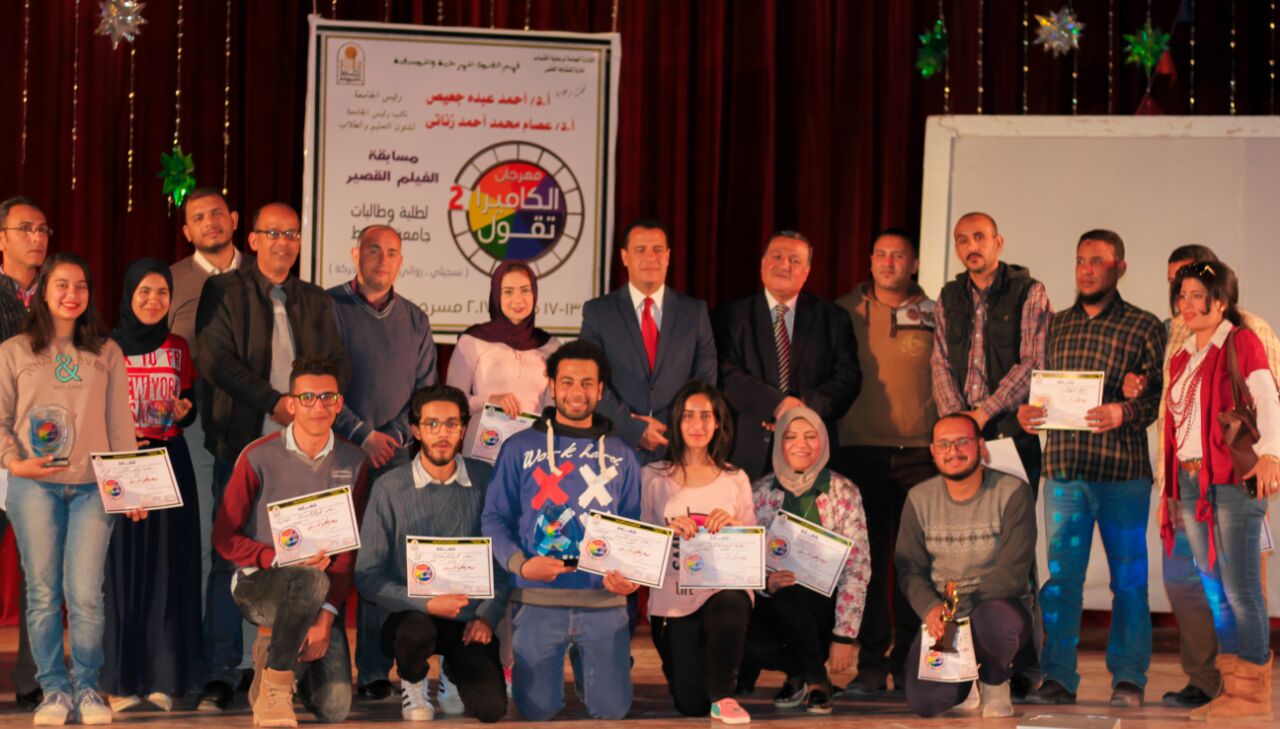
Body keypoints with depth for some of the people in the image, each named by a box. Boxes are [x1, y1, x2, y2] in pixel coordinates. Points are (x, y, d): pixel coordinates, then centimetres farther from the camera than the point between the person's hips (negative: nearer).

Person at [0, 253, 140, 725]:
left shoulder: (107, 354, 12)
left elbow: (120, 424, 10)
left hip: (92, 488, 0)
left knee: (86, 595, -5)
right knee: (43, 593, 1)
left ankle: (87, 689, 7)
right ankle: (53, 690, 10)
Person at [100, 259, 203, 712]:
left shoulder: (179, 349, 8)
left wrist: (183, 410, -8)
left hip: (170, 466, 2)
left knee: (168, 567, 1)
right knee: (122, 567, -2)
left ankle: (163, 676, 5)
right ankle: (120, 679, 3)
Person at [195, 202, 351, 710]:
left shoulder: (315, 301, 17)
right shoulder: (224, 291, 6)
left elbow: (339, 363, 12)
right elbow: (215, 358, -6)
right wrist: (273, 401, -14)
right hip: (242, 442, -3)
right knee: (231, 557, -4)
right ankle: (222, 674, 0)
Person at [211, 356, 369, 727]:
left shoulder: (352, 462, 1)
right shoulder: (259, 457, -7)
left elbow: (349, 548, -1)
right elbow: (225, 538, -4)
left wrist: (326, 617, -12)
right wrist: (281, 560, -20)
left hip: (320, 598, 4)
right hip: (257, 585, -3)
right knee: (312, 580, -38)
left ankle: (273, 645, 21)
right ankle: (272, 685, -18)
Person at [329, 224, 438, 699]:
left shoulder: (414, 321, 14)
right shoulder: (329, 308, 2)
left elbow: (426, 389, 12)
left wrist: (395, 436, -5)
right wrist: (363, 435, -10)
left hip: (394, 454, 3)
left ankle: (374, 669, 2)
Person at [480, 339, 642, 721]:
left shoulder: (620, 455, 11)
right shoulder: (520, 448, 5)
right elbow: (494, 518, 3)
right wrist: (520, 563, -14)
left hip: (605, 602, 1)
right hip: (538, 601, -1)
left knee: (612, 709, -1)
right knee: (536, 710, -1)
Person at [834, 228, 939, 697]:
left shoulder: (934, 316, 7)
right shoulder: (844, 312, 8)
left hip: (919, 453, 0)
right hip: (859, 450, 0)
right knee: (865, 558, 0)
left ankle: (908, 663, 8)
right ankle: (870, 664, 6)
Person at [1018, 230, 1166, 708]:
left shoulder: (1144, 327, 3)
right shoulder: (1055, 326, 15)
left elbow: (1160, 395, -4)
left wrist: (1123, 412, -21)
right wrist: (1025, 412, -4)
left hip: (1122, 470, -3)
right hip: (1063, 469, 3)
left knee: (1128, 578, 3)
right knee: (1060, 576, 1)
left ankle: (1128, 679, 11)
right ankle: (1058, 677, 6)